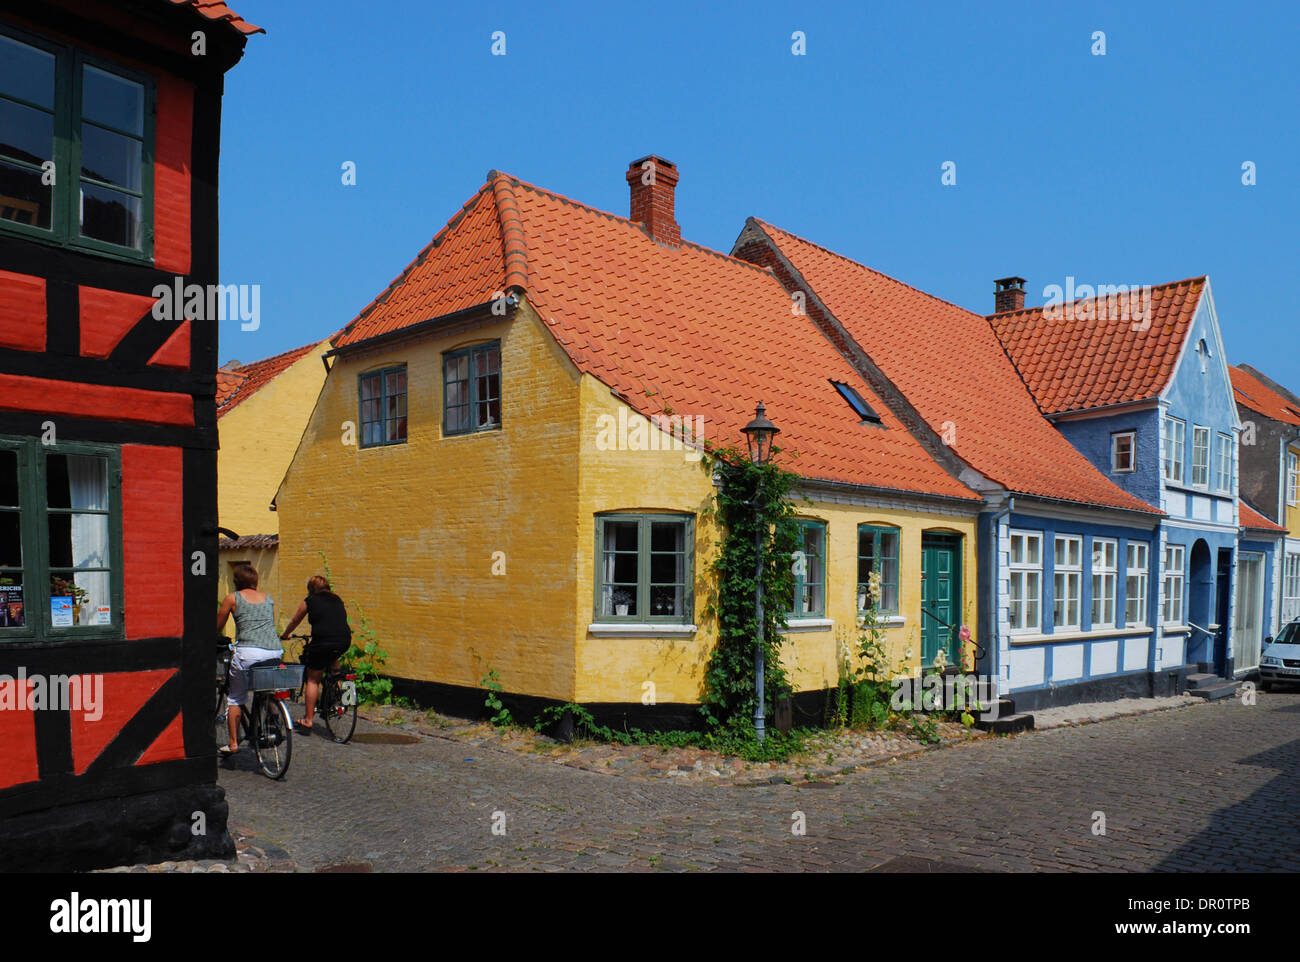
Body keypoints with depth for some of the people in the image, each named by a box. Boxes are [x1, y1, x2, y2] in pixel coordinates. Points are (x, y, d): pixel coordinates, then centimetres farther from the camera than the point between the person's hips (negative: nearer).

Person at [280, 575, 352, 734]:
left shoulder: (310, 601, 12)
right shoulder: (337, 600, 22)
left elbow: (294, 621, 26)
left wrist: (284, 635, 45)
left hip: (323, 642, -4)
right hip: (345, 642, 4)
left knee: (312, 679, 8)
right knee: (331, 659, 37)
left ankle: (308, 721, 8)